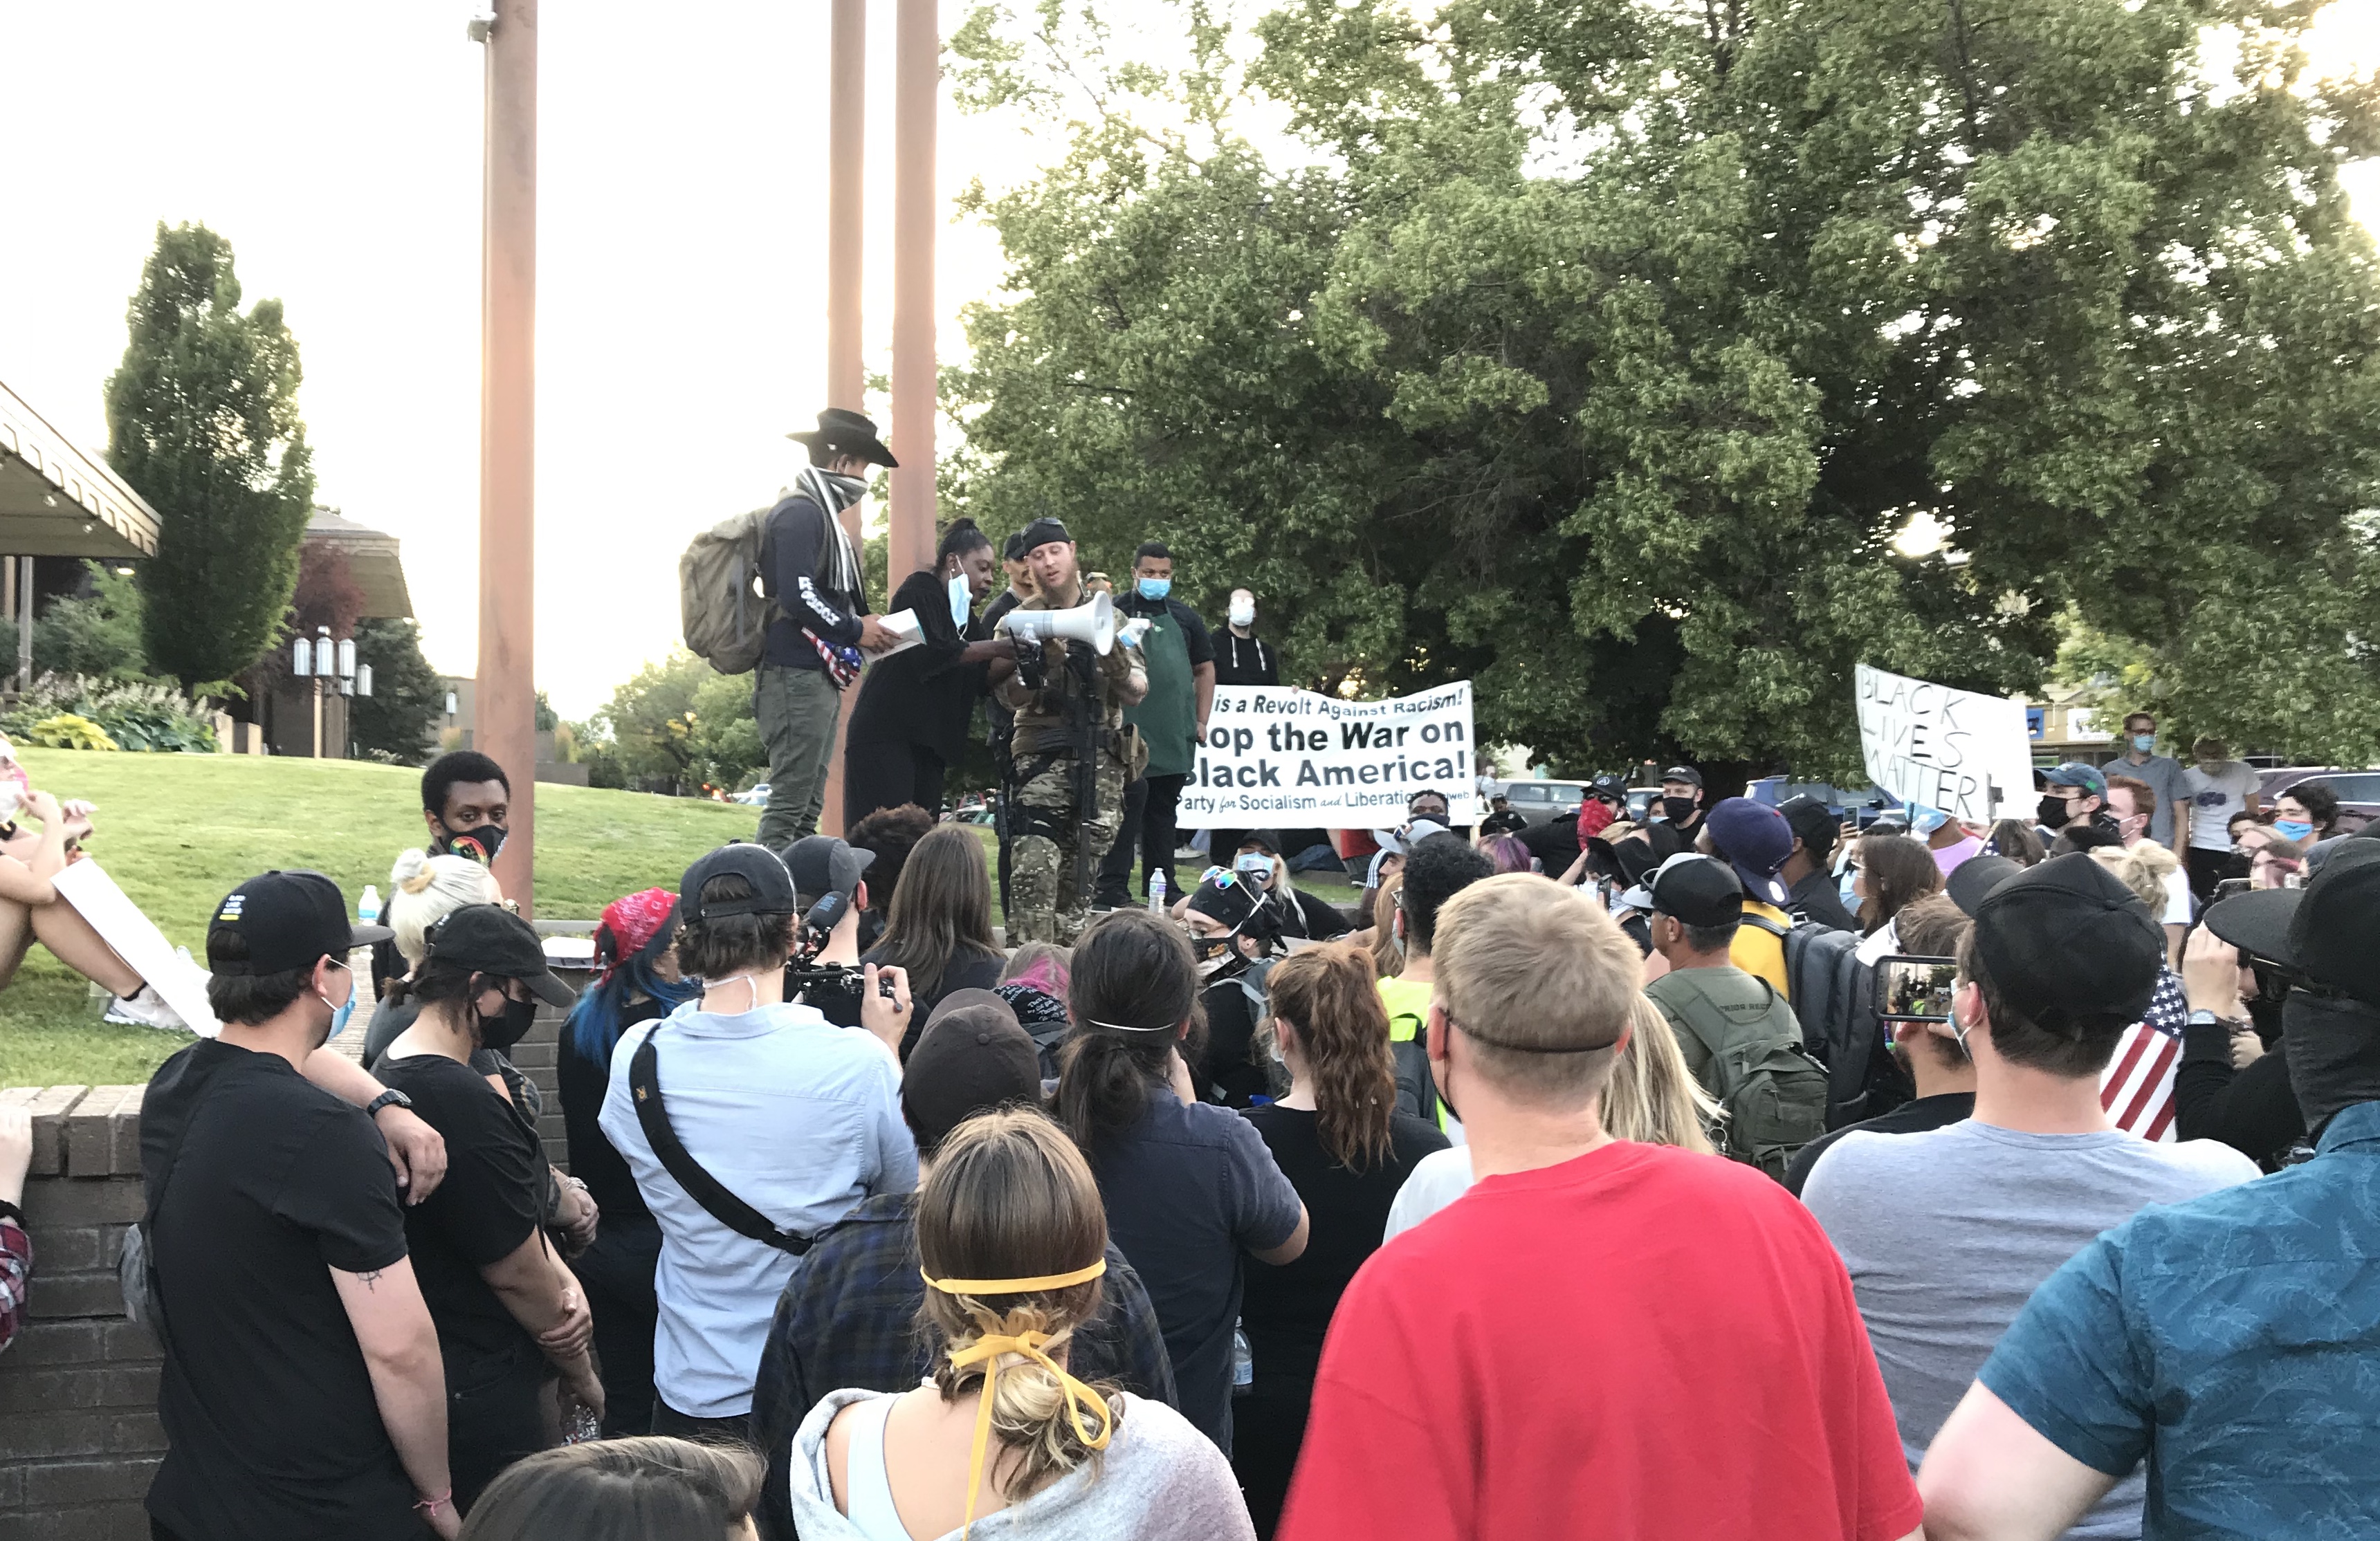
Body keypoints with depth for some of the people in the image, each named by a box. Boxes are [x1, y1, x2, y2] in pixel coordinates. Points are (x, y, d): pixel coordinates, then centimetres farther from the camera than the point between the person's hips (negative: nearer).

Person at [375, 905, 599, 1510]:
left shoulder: (394, 1070, 7)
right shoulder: (462, 1101, -26)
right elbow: (514, 1272, -19)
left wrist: (565, 1282, -5)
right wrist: (582, 1375, -4)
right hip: (477, 1397, -10)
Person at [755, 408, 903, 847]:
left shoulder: (822, 514, 21)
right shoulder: (800, 513, -9)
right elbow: (796, 596, -20)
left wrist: (866, 627, 10)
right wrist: (855, 630, -11)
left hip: (820, 678, 10)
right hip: (797, 676, -10)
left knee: (807, 808, 10)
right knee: (789, 803, -11)